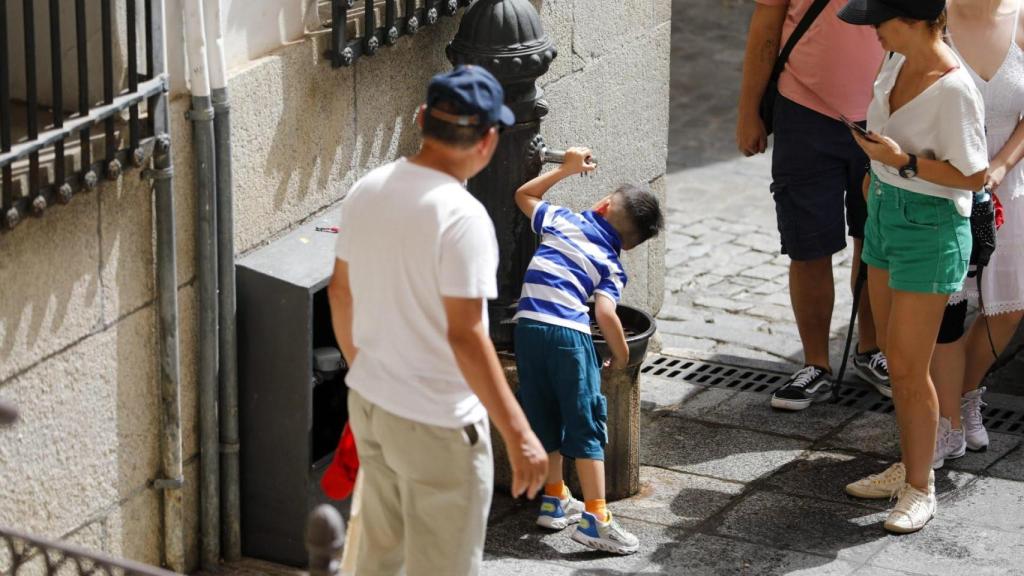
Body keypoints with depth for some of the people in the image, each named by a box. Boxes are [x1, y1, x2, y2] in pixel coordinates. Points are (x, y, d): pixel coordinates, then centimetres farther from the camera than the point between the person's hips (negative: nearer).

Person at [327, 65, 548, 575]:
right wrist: (518, 434, -23)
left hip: (368, 402, 8)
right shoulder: (461, 216, -23)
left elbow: (340, 292, 11)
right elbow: (464, 336, -26)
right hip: (436, 424, -8)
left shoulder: (366, 191, 0)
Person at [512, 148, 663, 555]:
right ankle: (594, 518, -5)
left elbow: (524, 195, 32)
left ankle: (555, 500, 30)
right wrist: (621, 354, 6)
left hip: (527, 327, 4)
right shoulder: (612, 266, 6)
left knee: (545, 419, 18)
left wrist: (566, 169, 37)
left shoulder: (561, 221, 14)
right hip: (568, 334, -4)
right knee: (586, 426, 0)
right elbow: (605, 313, -9)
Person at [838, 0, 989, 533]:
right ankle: (908, 466, 30)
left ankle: (919, 489, 12)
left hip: (930, 229, -8)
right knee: (895, 356, 16)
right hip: (886, 212, 8)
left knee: (908, 367, -2)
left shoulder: (953, 90, -25)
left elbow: (974, 177, -21)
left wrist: (901, 161, -25)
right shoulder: (898, 61, -1)